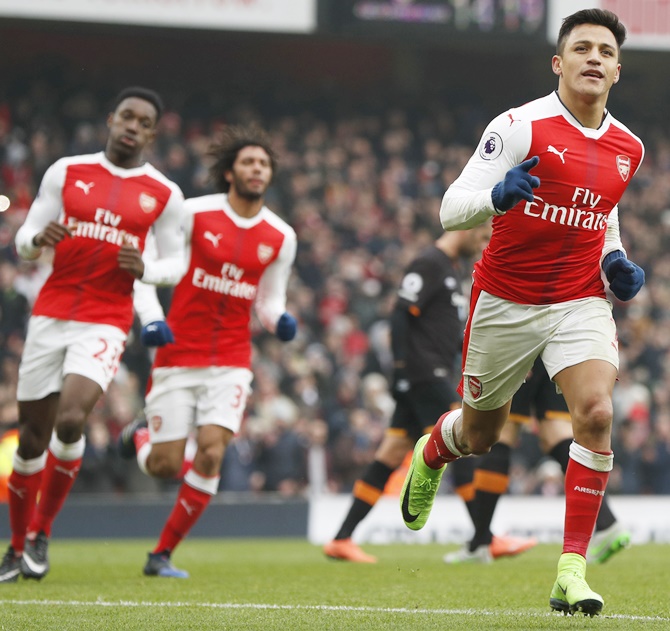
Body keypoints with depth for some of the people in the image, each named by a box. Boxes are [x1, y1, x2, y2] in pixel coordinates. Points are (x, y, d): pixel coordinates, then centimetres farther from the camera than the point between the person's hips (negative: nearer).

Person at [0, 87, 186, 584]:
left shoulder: (165, 195, 3)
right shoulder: (67, 172, 5)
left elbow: (175, 264, 10)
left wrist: (144, 268, -12)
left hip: (106, 323, -2)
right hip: (51, 314, 2)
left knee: (70, 420, -23)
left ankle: (42, 532, -3)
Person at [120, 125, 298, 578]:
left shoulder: (281, 238, 4)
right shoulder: (194, 214, -6)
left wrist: (280, 320, -9)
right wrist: (151, 319, -14)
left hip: (232, 362, 2)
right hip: (178, 355, -2)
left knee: (211, 452, -16)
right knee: (166, 467, -2)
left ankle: (163, 554, 0)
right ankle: (141, 436, 37)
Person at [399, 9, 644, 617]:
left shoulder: (628, 148, 3)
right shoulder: (521, 126, -13)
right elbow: (451, 209, -16)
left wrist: (615, 262, 4)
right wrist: (498, 195, -37)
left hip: (581, 301, 2)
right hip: (505, 301, -2)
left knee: (596, 413, -22)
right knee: (479, 433, 13)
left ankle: (572, 568, -17)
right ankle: (430, 455, 53)